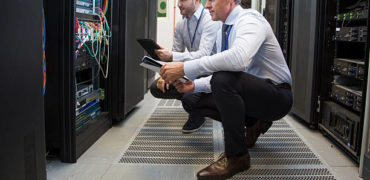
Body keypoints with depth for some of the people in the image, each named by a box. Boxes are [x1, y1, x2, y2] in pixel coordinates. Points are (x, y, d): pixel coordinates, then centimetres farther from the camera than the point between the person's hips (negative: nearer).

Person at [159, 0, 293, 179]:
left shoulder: (250, 19, -18)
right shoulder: (222, 32, 9)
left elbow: (238, 58, -39)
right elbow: (221, 70, 12)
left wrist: (185, 68, -37)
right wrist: (194, 85, -5)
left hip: (277, 97, -9)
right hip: (252, 92, 9)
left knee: (224, 80, -33)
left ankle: (237, 156, -19)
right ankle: (254, 123, 13)